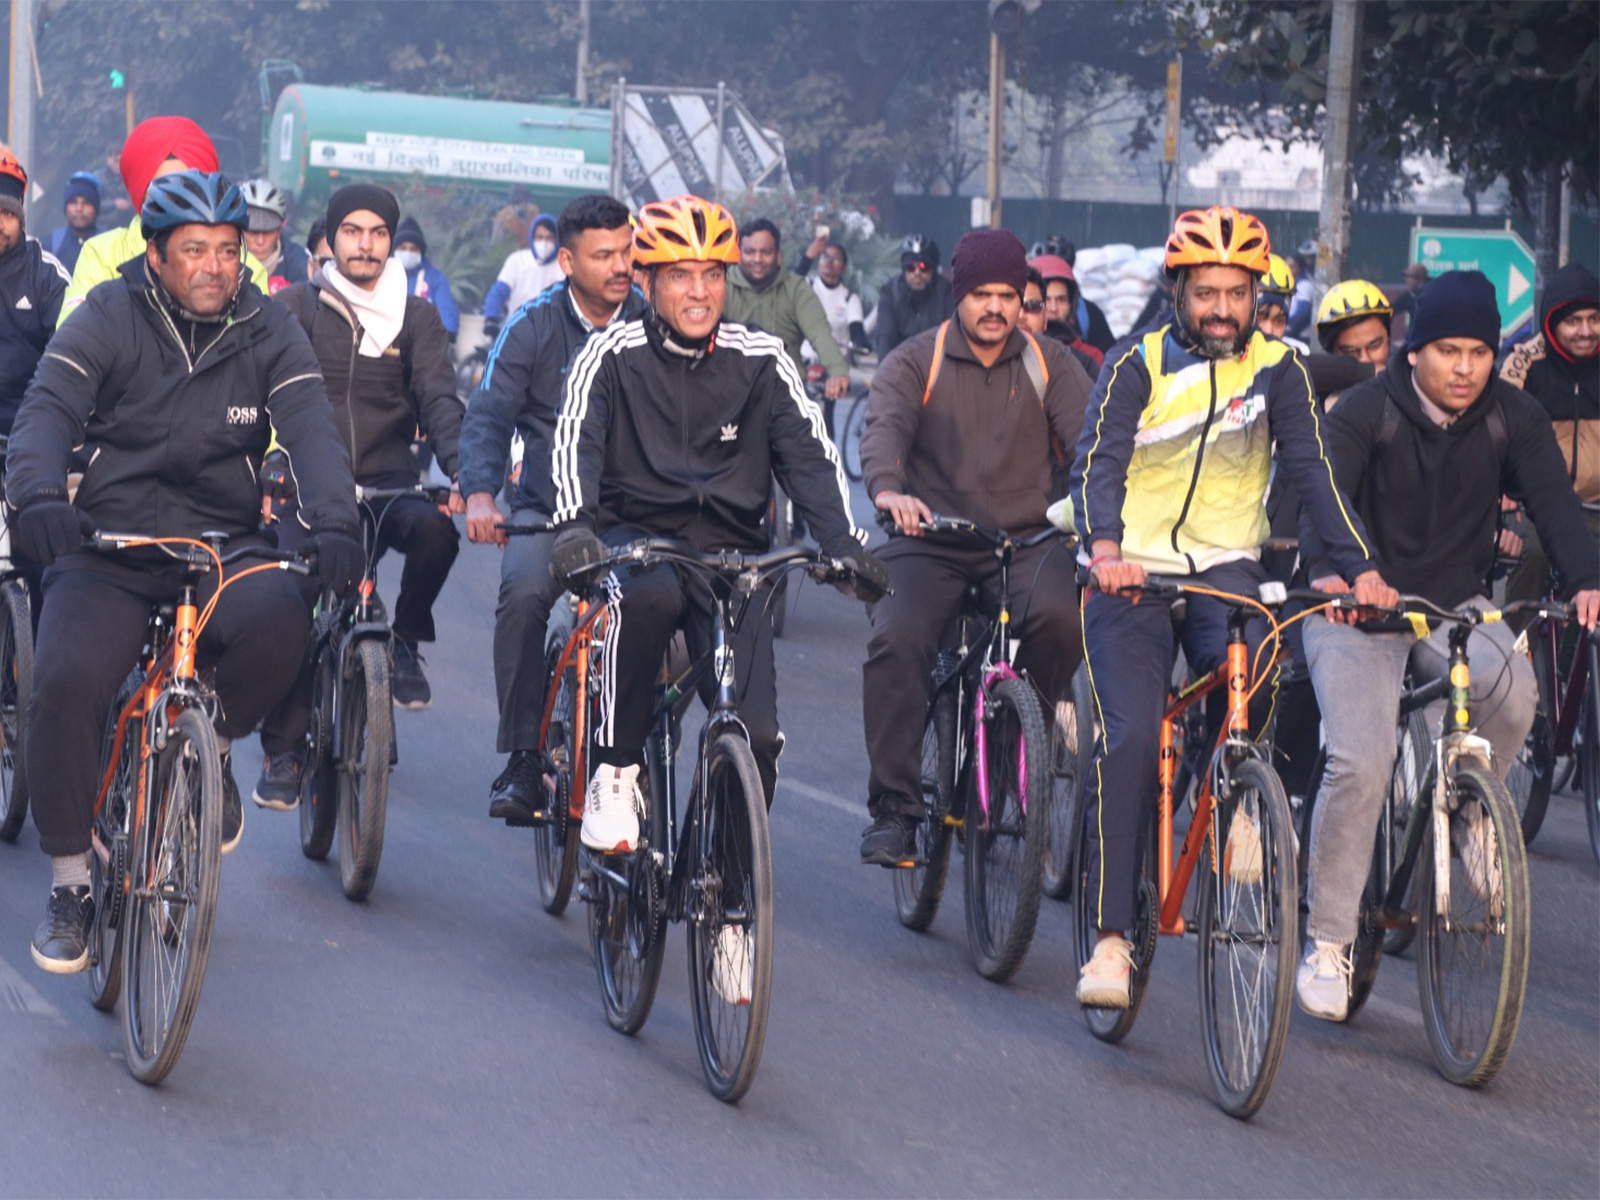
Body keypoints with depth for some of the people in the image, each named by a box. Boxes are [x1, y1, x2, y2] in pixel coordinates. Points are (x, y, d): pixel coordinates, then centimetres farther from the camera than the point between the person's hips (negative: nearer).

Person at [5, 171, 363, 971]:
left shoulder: (268, 335, 3)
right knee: (65, 681, -26)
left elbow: (311, 431, -10)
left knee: (279, 618, -32)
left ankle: (212, 748, 0)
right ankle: (70, 883, -7)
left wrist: (332, 522, -30)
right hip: (106, 547, -1)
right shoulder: (108, 318, -1)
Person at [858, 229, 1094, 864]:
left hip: (1026, 538, 1)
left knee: (1061, 613, -31)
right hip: (930, 540, -1)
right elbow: (884, 427, -13)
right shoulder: (914, 362, 5)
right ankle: (894, 809, -17)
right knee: (896, 639, -25)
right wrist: (888, 490, -36)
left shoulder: (1049, 364, 10)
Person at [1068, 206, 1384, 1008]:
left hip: (1225, 566, 1)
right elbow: (1099, 461, -17)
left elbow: (1312, 469, -6)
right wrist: (1104, 549, -37)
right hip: (1132, 574, -1)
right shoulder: (1136, 366, -4)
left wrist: (1360, 567, -19)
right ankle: (1112, 938, -13)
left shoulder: (1275, 369, 1)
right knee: (1130, 741, -16)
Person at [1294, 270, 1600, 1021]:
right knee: (1360, 762, -21)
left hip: (1454, 605, 3)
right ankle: (1326, 942, -7)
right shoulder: (1366, 411, -12)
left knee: (1511, 688, -31)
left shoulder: (1513, 418, -3)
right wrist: (1327, 568, -48)